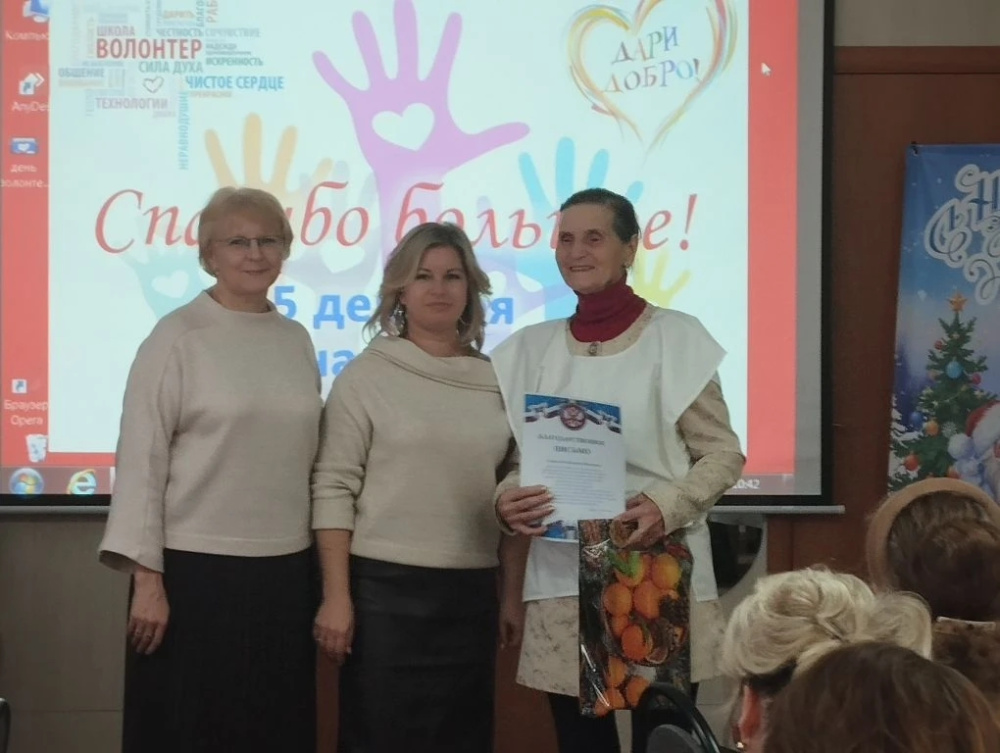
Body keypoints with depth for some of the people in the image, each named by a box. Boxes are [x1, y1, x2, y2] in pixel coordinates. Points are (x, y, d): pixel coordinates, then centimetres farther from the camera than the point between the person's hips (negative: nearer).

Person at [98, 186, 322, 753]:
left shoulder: (297, 340, 9)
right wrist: (147, 578, -14)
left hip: (287, 571, 5)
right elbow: (141, 460, -9)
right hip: (195, 571, -5)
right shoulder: (178, 338, -6)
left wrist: (325, 574, 11)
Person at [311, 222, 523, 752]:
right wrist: (336, 596, -11)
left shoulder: (496, 380, 8)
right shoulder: (366, 376, -2)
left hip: (472, 593, 4)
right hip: (383, 587, -3)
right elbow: (333, 489, -6)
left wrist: (513, 593, 10)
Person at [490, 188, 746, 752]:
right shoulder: (530, 349, 10)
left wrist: (668, 507, -18)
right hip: (562, 582, 3)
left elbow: (723, 453, -1)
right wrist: (505, 502, -9)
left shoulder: (676, 338, -1)